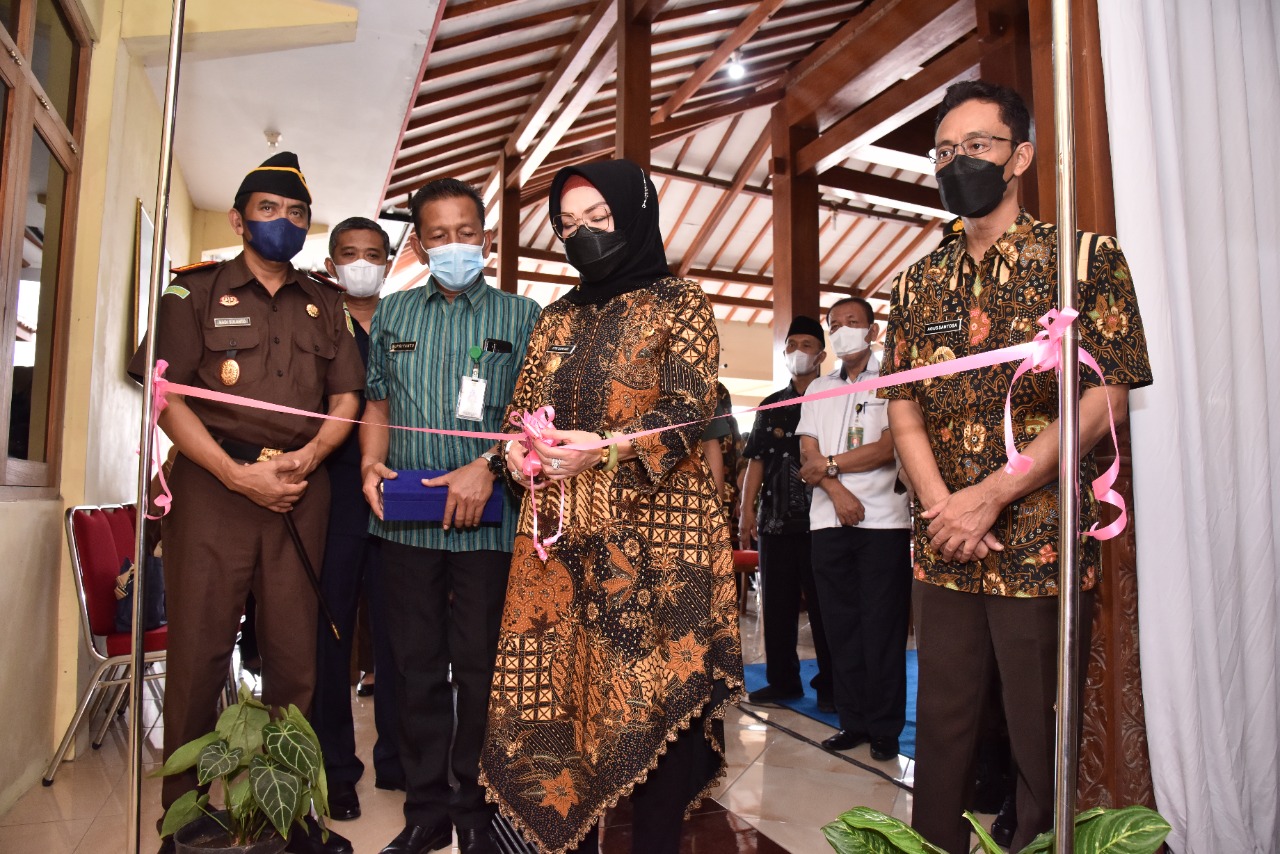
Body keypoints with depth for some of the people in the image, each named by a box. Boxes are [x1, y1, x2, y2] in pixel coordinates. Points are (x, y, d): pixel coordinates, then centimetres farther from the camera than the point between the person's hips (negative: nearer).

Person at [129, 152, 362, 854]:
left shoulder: (323, 304, 16)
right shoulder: (196, 291, 8)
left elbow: (346, 398, 11)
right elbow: (167, 399, -1)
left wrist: (308, 457, -8)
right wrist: (240, 475, -12)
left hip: (302, 490, 2)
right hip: (213, 483, -2)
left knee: (295, 653, 5)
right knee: (199, 651, 1)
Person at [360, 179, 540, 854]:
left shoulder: (520, 316, 5)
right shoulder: (392, 313, 15)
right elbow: (379, 402, 18)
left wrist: (486, 467, -14)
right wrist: (372, 463, 1)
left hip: (489, 519, -3)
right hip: (406, 519, 3)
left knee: (480, 669, 3)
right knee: (417, 668, 10)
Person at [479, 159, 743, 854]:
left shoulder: (679, 302, 3)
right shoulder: (556, 317, 18)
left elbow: (690, 407, -8)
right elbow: (521, 405, 17)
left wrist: (607, 447, -22)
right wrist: (518, 448, -5)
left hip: (654, 527, -4)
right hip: (559, 532, 5)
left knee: (652, 690, -2)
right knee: (560, 684, 6)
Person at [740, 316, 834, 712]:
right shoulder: (771, 405, 14)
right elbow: (757, 461, 11)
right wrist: (747, 510, 3)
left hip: (821, 519, -4)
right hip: (775, 519, 4)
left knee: (824, 605, 3)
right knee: (777, 604, 10)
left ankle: (830, 685, 15)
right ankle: (782, 681, 22)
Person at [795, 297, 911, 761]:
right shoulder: (818, 389, 16)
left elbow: (889, 448, -9)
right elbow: (808, 456, 7)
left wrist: (828, 464, -6)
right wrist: (836, 490, -10)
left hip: (884, 519, -4)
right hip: (829, 519, 4)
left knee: (882, 627, 0)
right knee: (841, 624, 7)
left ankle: (885, 728, 11)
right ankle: (853, 720, 18)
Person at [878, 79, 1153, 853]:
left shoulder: (1085, 259, -1)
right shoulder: (919, 283, 11)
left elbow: (1106, 397, -8)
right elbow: (903, 404, 7)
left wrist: (992, 494, -14)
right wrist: (942, 503, -9)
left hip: (1041, 543, -3)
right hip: (942, 550, 4)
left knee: (1042, 737, 7)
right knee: (942, 727, 14)